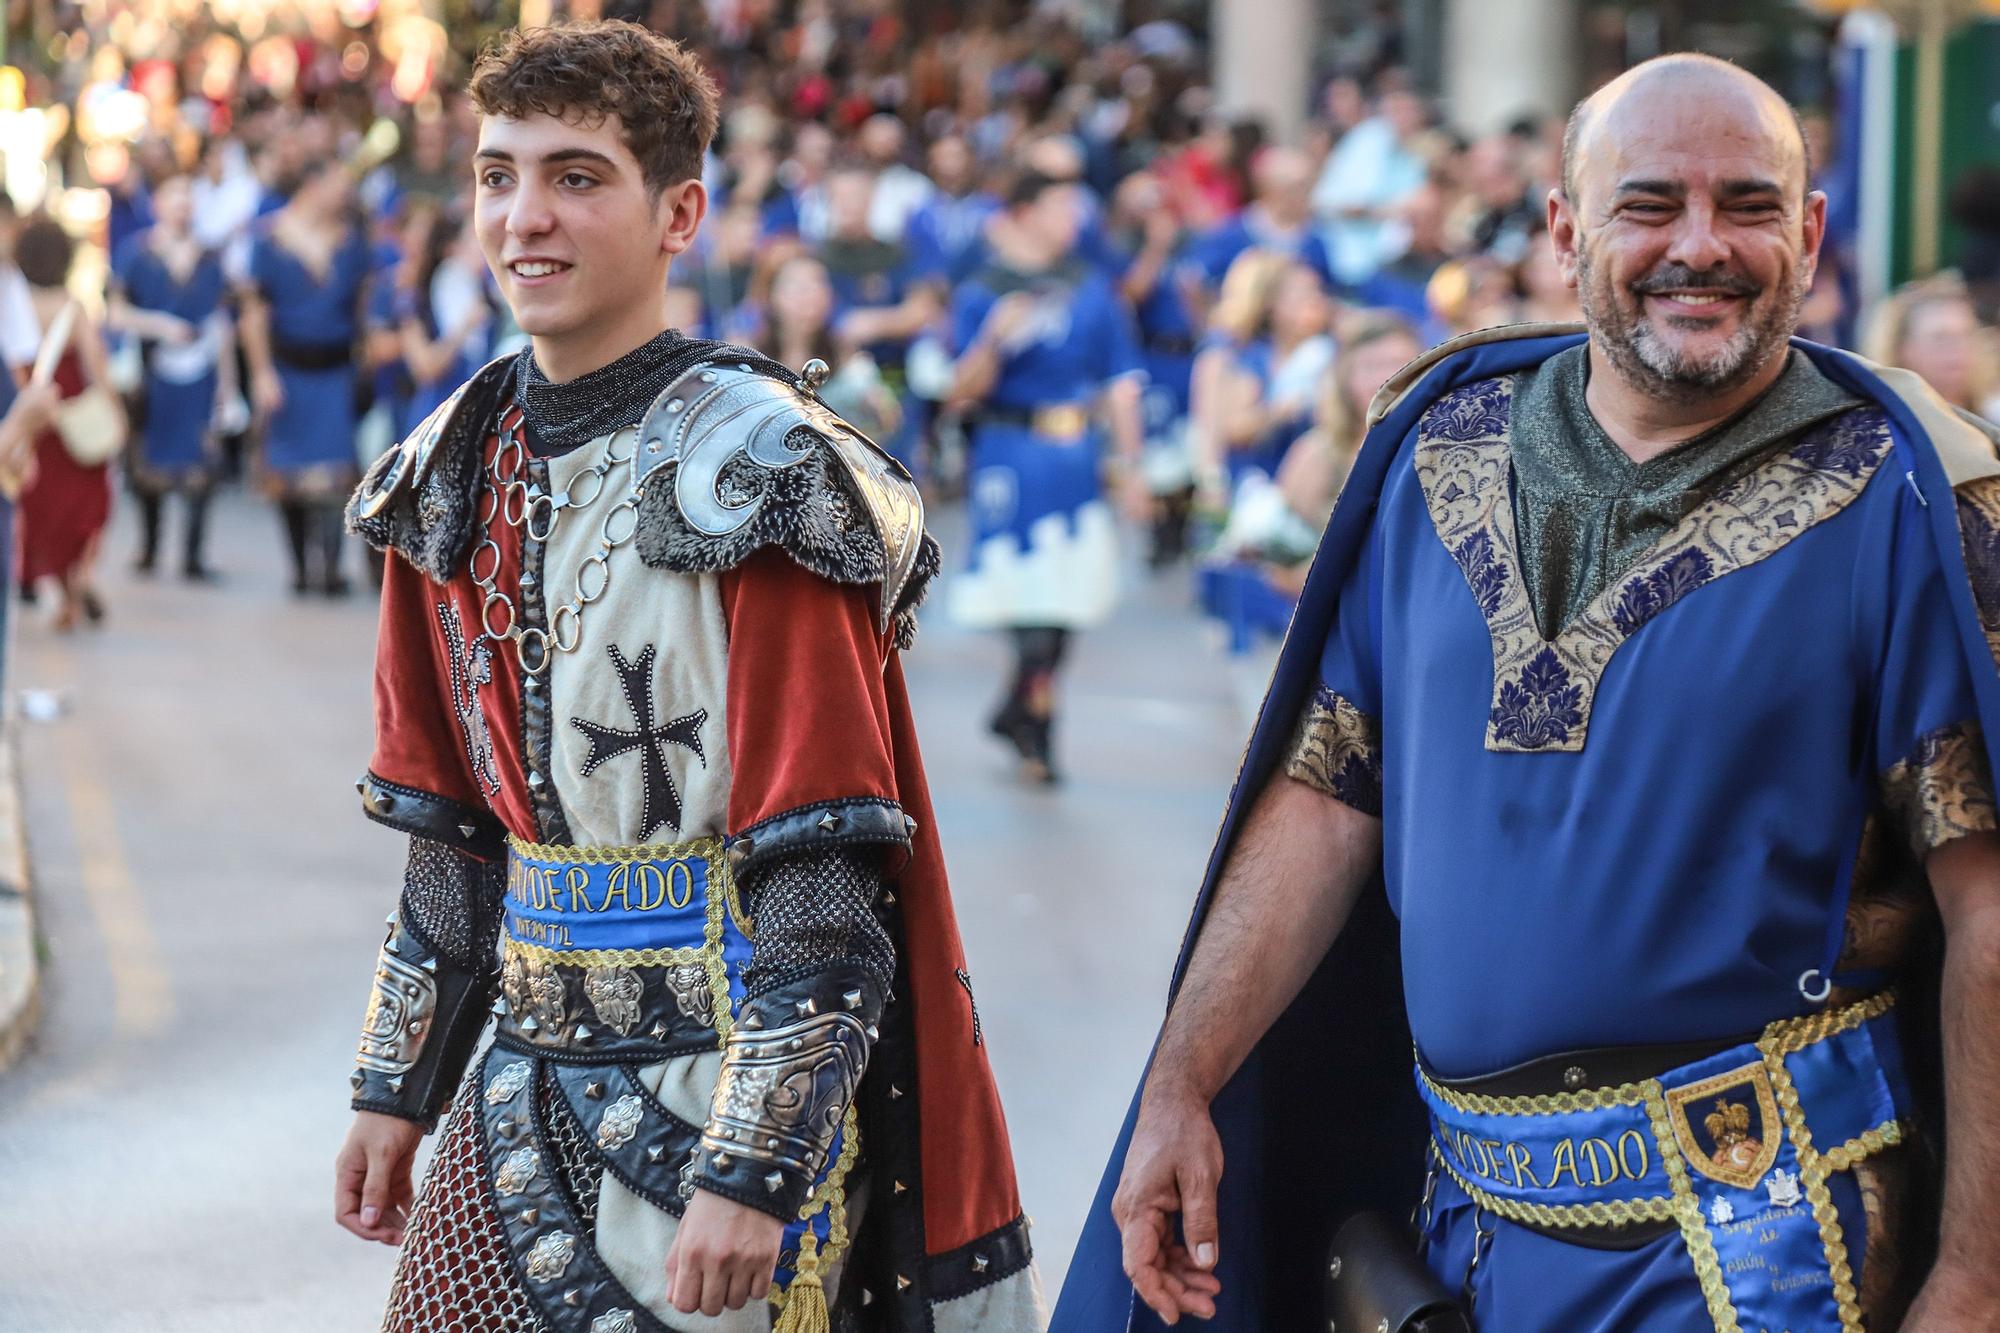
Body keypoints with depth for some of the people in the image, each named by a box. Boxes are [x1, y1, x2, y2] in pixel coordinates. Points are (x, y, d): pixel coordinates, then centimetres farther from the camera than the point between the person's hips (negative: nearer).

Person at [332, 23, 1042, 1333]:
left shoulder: (756, 477, -14)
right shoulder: (458, 474, 8)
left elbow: (824, 882, -18)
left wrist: (753, 1165, -23)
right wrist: (395, 1087, 15)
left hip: (728, 1065, -7)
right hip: (533, 1073, 7)